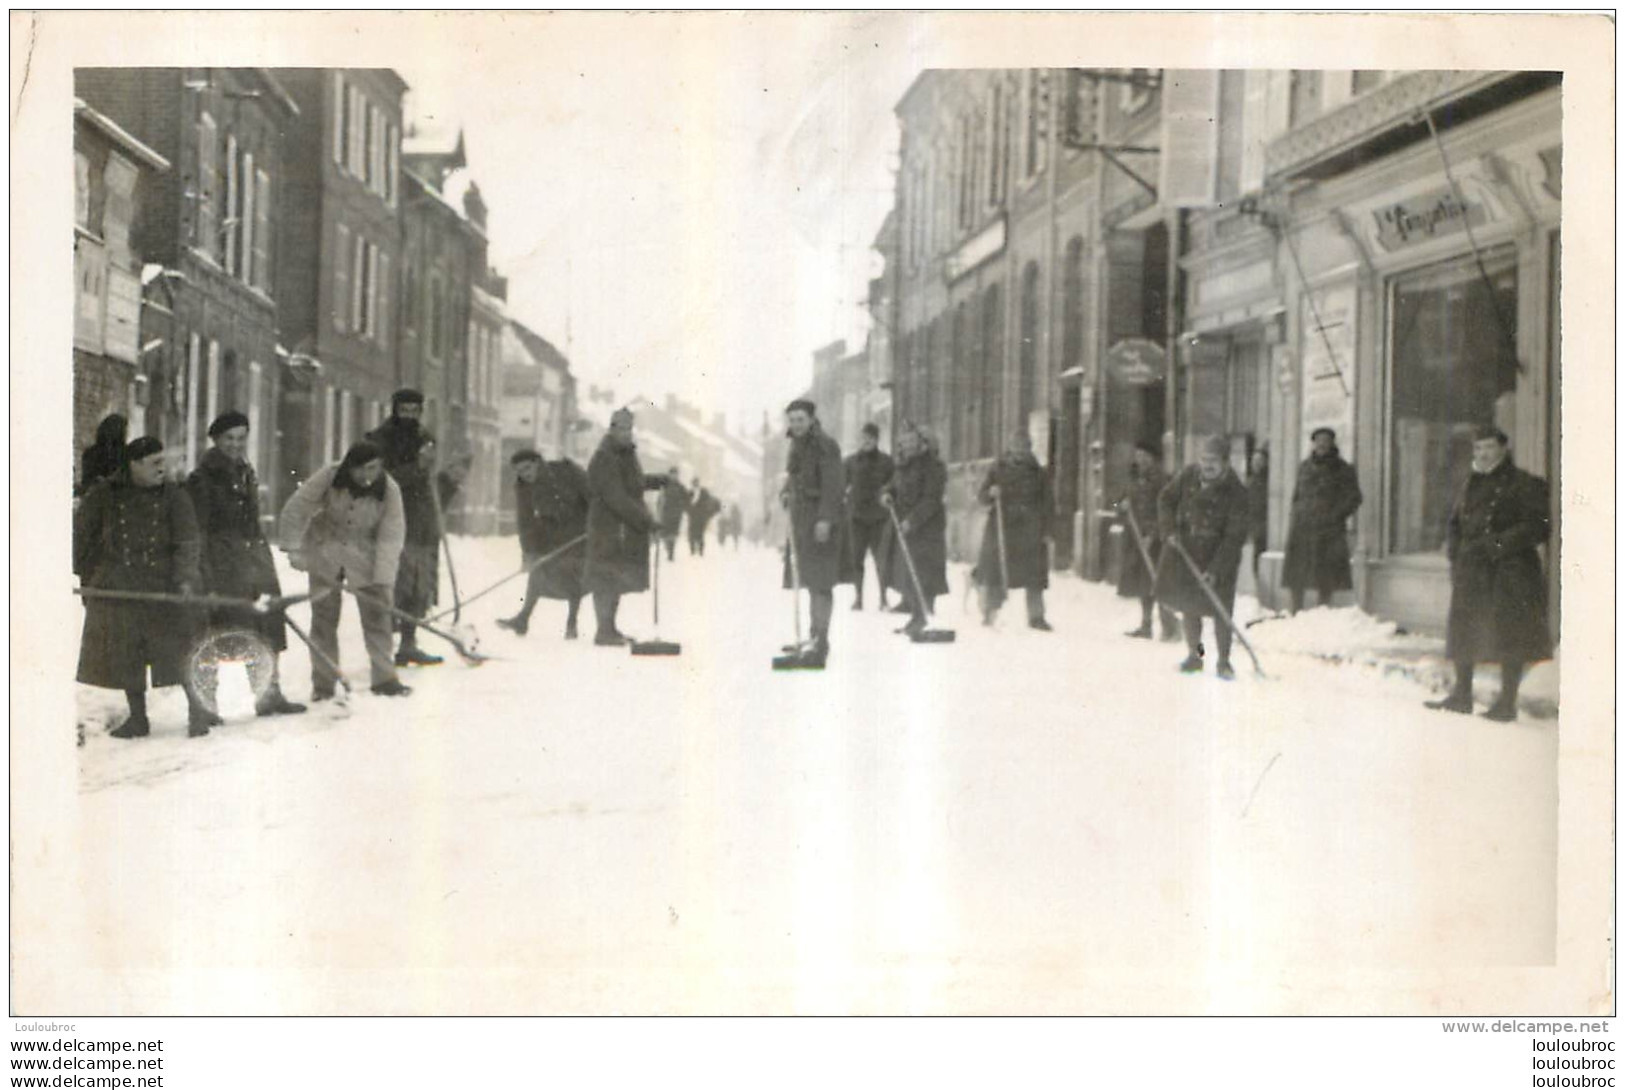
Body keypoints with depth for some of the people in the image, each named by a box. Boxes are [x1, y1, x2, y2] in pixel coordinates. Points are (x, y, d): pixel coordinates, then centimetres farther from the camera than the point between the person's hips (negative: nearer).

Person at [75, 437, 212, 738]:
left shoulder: (173, 495, 1)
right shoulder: (103, 495, 1)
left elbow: (188, 541, -4)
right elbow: (81, 535, 9)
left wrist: (185, 578, -16)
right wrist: (87, 577, 7)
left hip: (163, 586, -1)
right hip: (117, 587, 1)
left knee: (179, 650, -6)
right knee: (125, 656, 7)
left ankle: (196, 709, 7)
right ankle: (137, 717, 19)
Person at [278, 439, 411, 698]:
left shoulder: (389, 490, -19)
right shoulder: (328, 478, -21)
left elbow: (392, 535, -17)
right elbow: (296, 509, -14)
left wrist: (384, 577, -23)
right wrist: (293, 548, -17)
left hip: (365, 557, 0)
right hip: (325, 553, 0)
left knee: (376, 614, 0)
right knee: (324, 616, 3)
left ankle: (384, 679, 10)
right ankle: (323, 684, 11)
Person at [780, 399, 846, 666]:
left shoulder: (825, 446, -11)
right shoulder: (796, 446, 15)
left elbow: (834, 484, -18)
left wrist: (825, 519, -25)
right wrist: (785, 493, 4)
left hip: (820, 520, -9)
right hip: (800, 517, 9)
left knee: (820, 581, -11)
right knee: (809, 579, 13)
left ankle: (821, 641, -12)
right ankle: (815, 636, 22)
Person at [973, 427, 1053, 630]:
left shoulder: (1038, 473, 9)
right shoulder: (997, 469, 6)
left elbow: (1046, 505, 10)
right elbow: (982, 497, 6)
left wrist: (1046, 531, 2)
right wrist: (990, 493, -17)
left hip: (1030, 532, 1)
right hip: (1001, 528, -1)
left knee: (1034, 576, -2)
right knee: (994, 573, -1)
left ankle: (1036, 617, 5)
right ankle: (988, 612, 12)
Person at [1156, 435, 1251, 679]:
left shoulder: (1235, 491, -17)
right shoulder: (1188, 476, -4)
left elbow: (1235, 536, -18)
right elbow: (1166, 500, 9)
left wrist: (1216, 570, -24)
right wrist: (1170, 529, -8)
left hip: (1219, 557, -4)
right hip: (1184, 551, 4)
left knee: (1220, 609, -3)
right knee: (1189, 605, 12)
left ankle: (1223, 661, 12)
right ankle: (1194, 655, 27)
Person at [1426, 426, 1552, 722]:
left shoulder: (1525, 485, -4)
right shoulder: (1471, 484, 16)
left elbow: (1538, 528, -11)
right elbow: (1454, 522, 24)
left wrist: (1498, 544, -18)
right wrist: (1453, 545, 5)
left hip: (1510, 573, -6)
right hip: (1471, 572, 6)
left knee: (1510, 637, -3)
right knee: (1464, 631, 10)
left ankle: (1508, 702, 4)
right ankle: (1462, 695, 21)